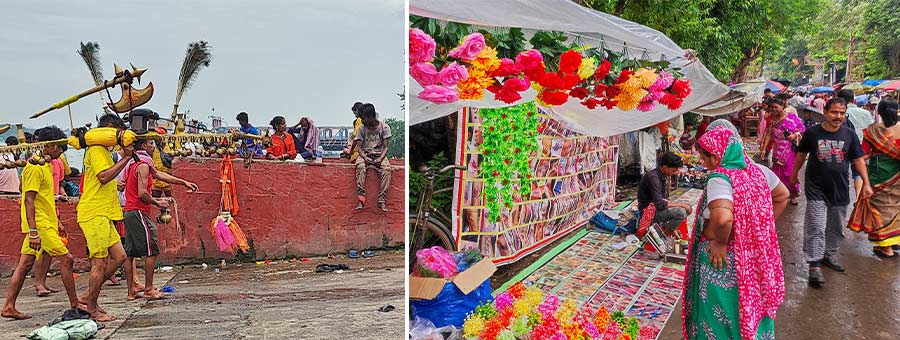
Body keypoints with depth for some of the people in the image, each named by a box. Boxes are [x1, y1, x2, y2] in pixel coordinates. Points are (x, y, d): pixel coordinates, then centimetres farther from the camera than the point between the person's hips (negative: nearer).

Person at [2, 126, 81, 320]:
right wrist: (33, 231, -25)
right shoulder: (35, 167, -15)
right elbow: (29, 200, -20)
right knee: (66, 259, -7)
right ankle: (74, 305, 0)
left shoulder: (47, 165, 16)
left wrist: (57, 222, 25)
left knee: (25, 265, 11)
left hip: (46, 223, 10)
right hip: (40, 225, -10)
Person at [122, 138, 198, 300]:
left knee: (129, 253, 9)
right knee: (151, 252, -4)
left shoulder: (133, 163, 19)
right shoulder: (143, 165, -12)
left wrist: (184, 182, 23)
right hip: (139, 212, -10)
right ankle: (149, 290, -2)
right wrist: (157, 203, -4)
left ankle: (131, 291, 14)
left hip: (128, 212, 10)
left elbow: (159, 174, 24)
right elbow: (142, 193, -19)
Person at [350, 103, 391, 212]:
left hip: (379, 155, -1)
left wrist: (380, 159, -23)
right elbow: (359, 147, -1)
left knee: (387, 169, -33)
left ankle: (382, 200, -33)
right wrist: (365, 157, -22)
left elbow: (385, 147, -4)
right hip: (365, 154, 1)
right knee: (360, 166, -34)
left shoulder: (384, 127, -2)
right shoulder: (362, 128, 3)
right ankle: (361, 198, -38)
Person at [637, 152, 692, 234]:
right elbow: (659, 204, -28)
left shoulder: (662, 175, 6)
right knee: (681, 212, -25)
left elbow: (663, 199, 14)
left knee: (686, 208, 10)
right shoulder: (653, 177, -24)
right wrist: (680, 204, -19)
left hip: (656, 208, 10)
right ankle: (665, 234, -6)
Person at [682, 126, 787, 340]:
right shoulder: (757, 170, 1)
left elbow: (722, 218, -40)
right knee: (752, 308, 24)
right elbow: (782, 196, 18)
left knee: (721, 320, 9)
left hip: (723, 260, -8)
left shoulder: (720, 178, -23)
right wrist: (760, 228, 16)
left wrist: (720, 242, -21)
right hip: (755, 257, 8)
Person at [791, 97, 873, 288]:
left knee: (836, 227, 16)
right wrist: (794, 174, 17)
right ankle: (814, 265, -5)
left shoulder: (849, 134, 1)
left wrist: (866, 183, 2)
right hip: (816, 189, -4)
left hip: (840, 190, 4)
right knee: (816, 228, -8)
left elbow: (858, 159, 6)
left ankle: (829, 255, 35)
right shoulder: (812, 133, -6)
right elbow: (801, 154, 8)